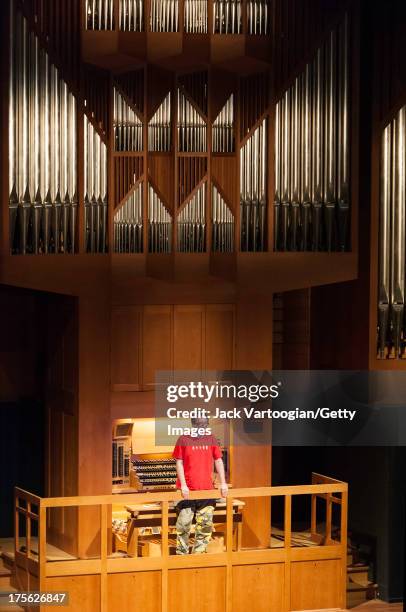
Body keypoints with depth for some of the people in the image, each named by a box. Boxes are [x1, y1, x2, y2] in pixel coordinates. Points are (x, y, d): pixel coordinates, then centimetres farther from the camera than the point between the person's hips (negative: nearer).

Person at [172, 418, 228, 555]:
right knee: (184, 522, -2)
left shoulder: (211, 440, 8)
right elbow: (179, 463, -3)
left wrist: (223, 483, 3)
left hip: (207, 489, 3)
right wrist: (183, 485, -11)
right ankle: (181, 553, 8)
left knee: (206, 523, 5)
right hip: (188, 490, -3)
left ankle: (199, 552, 17)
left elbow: (218, 461, 9)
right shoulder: (183, 440, -1)